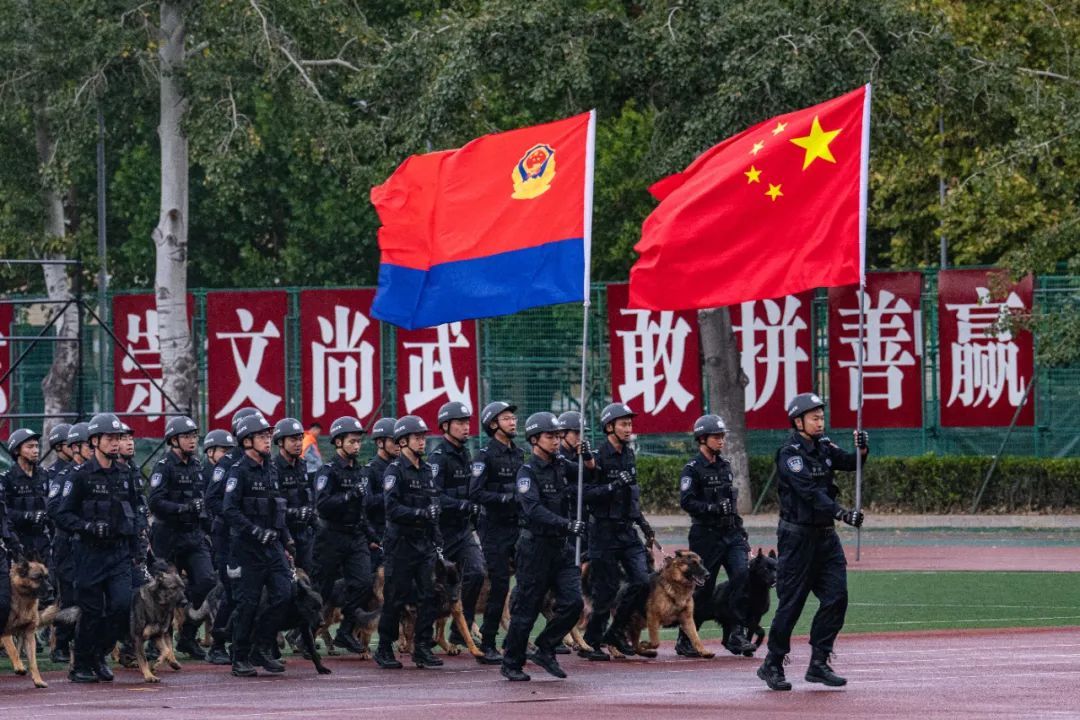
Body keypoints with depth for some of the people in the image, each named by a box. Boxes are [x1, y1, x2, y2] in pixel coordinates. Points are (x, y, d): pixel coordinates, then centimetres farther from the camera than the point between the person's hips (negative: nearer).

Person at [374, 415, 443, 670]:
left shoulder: (426, 470, 16)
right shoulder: (395, 470, -8)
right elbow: (392, 509, -18)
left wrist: (437, 541, 13)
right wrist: (421, 513, -24)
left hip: (425, 544, 7)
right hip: (402, 542, -7)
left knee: (428, 596, 1)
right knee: (395, 598, -3)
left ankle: (422, 649, 6)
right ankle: (385, 650, 6)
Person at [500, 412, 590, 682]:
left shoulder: (561, 465, 10)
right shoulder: (527, 472, -12)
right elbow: (534, 510, -25)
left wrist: (588, 457, -5)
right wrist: (566, 524, -36)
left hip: (562, 547, 6)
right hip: (536, 546, -6)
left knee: (572, 603, -6)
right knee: (526, 608, 0)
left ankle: (545, 650, 10)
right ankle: (512, 664, 12)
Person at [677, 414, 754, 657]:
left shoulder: (725, 465, 15)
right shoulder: (693, 469, -7)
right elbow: (686, 502, -18)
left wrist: (741, 533, 22)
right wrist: (714, 508, -27)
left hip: (731, 533, 6)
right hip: (706, 535, -6)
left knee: (742, 575, -14)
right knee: (702, 587, -2)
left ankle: (737, 636, -12)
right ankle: (684, 640, 12)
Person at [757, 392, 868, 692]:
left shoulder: (824, 447, 10)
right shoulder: (790, 453, -15)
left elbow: (849, 463, 4)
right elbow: (809, 491, -27)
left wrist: (861, 450, -19)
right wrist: (841, 513, -38)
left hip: (826, 536, 7)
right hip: (797, 535, -7)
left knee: (836, 597, -1)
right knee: (791, 602, -3)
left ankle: (818, 664, 6)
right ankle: (772, 665, 9)